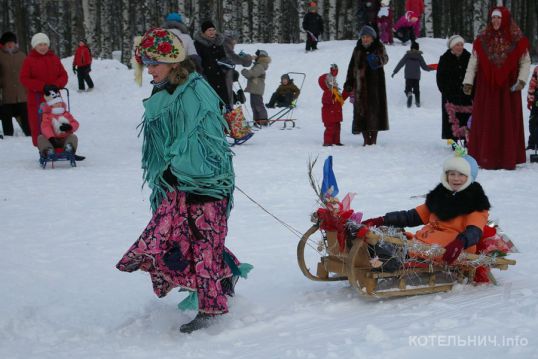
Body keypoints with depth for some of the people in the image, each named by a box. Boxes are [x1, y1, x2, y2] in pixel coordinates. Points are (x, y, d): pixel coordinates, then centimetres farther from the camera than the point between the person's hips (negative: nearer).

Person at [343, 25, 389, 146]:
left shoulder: (379, 48, 1)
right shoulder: (358, 50, 10)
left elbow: (385, 58, -19)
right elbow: (352, 67, 14)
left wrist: (378, 59, -43)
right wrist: (348, 84, 7)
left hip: (375, 83, -2)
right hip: (360, 85, 2)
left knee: (375, 108, -4)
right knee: (361, 109, -2)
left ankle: (373, 138, 3)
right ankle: (366, 139, 2)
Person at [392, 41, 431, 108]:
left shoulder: (407, 55, 0)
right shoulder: (419, 56, 3)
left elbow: (400, 64, -2)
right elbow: (424, 66, 5)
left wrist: (394, 72, 3)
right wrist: (429, 69, 26)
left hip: (408, 76, -2)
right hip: (416, 76, 2)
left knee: (408, 88, 0)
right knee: (416, 89, 14)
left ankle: (409, 94, -33)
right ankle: (418, 102, 12)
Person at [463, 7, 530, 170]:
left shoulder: (517, 40, -1)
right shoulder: (482, 40, 3)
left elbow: (525, 62, 2)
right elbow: (473, 63, 4)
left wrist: (522, 80, -11)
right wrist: (468, 82, -4)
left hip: (508, 89, -1)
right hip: (486, 89, 1)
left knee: (508, 123, 2)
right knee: (486, 123, 1)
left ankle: (508, 159, 7)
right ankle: (485, 158, 5)